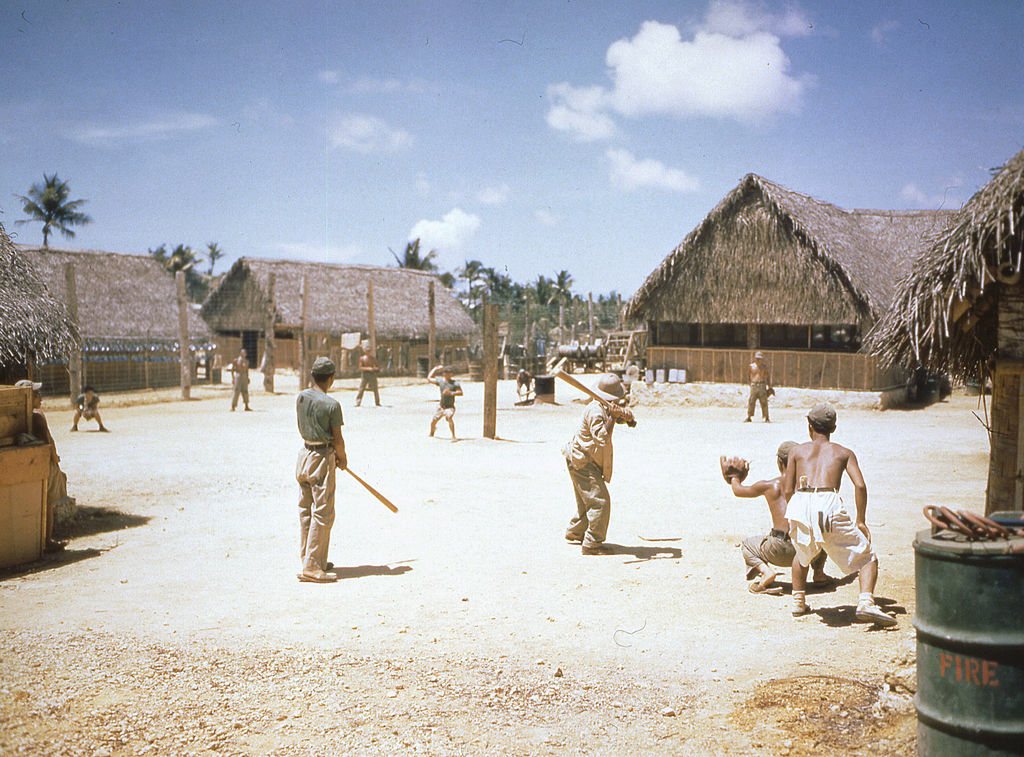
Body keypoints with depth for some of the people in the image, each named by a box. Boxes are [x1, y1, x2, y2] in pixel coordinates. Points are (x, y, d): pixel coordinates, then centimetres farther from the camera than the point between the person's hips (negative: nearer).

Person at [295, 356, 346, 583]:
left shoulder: (300, 397, 3)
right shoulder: (331, 405, -17)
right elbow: (337, 439, -12)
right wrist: (343, 459, 9)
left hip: (304, 454, 8)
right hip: (323, 458, -8)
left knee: (306, 511, 13)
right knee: (322, 513, -2)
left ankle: (317, 561, 24)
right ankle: (311, 566, -3)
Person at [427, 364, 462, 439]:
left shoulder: (455, 383, -6)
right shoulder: (440, 381, 5)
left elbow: (461, 393, -14)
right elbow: (429, 378, 14)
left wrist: (451, 393, -27)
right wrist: (435, 369, 16)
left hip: (450, 407, -5)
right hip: (441, 407, 5)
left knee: (449, 417, -34)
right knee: (433, 421, 8)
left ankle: (453, 437, -34)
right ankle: (432, 432, 44)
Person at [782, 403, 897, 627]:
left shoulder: (797, 451, 23)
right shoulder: (844, 453, 21)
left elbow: (787, 490, 16)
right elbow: (860, 485, 6)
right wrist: (861, 522, 13)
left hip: (799, 503, 3)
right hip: (829, 504, -2)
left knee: (803, 553, 34)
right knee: (866, 556, 11)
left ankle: (798, 601, 31)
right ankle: (866, 602, -11)